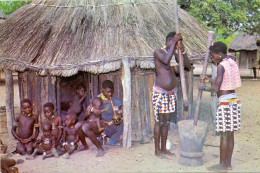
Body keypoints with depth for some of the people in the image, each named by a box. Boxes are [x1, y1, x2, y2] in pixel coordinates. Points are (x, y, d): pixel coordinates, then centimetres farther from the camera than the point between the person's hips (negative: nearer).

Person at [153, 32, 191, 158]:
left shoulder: (175, 54, 9)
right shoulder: (158, 52, -10)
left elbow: (188, 66, 3)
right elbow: (166, 60, -31)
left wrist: (183, 51, -11)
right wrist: (175, 41, -25)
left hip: (171, 93, 7)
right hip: (159, 92, -6)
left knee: (166, 121, 13)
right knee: (159, 121, 0)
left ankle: (163, 148, 24)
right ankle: (157, 150, 12)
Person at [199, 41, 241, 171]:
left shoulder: (221, 66, -15)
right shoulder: (232, 62, 9)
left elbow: (216, 88, -20)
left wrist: (204, 87, -2)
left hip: (225, 102, -9)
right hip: (234, 99, 9)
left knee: (224, 135, -1)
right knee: (230, 134, 12)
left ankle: (222, 165, 8)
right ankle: (228, 164, 19)